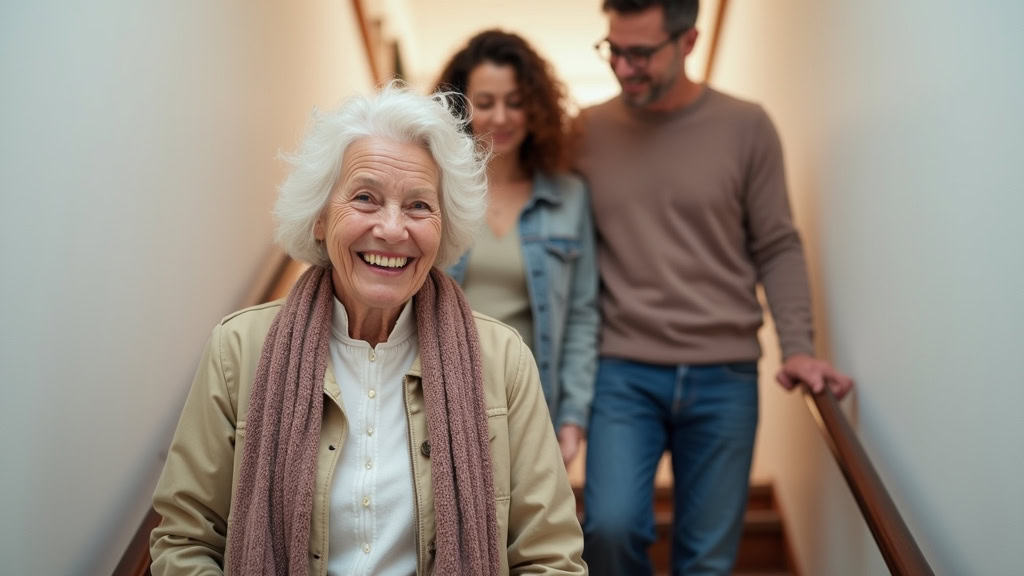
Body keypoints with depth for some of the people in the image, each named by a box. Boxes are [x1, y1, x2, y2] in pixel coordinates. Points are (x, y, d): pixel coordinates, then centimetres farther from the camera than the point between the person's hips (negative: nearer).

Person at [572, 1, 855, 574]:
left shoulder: (746, 127, 2)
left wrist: (798, 347, -8)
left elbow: (778, 248, 4)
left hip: (725, 376, 0)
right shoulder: (588, 131, 4)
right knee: (610, 526, -16)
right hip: (624, 371, 0)